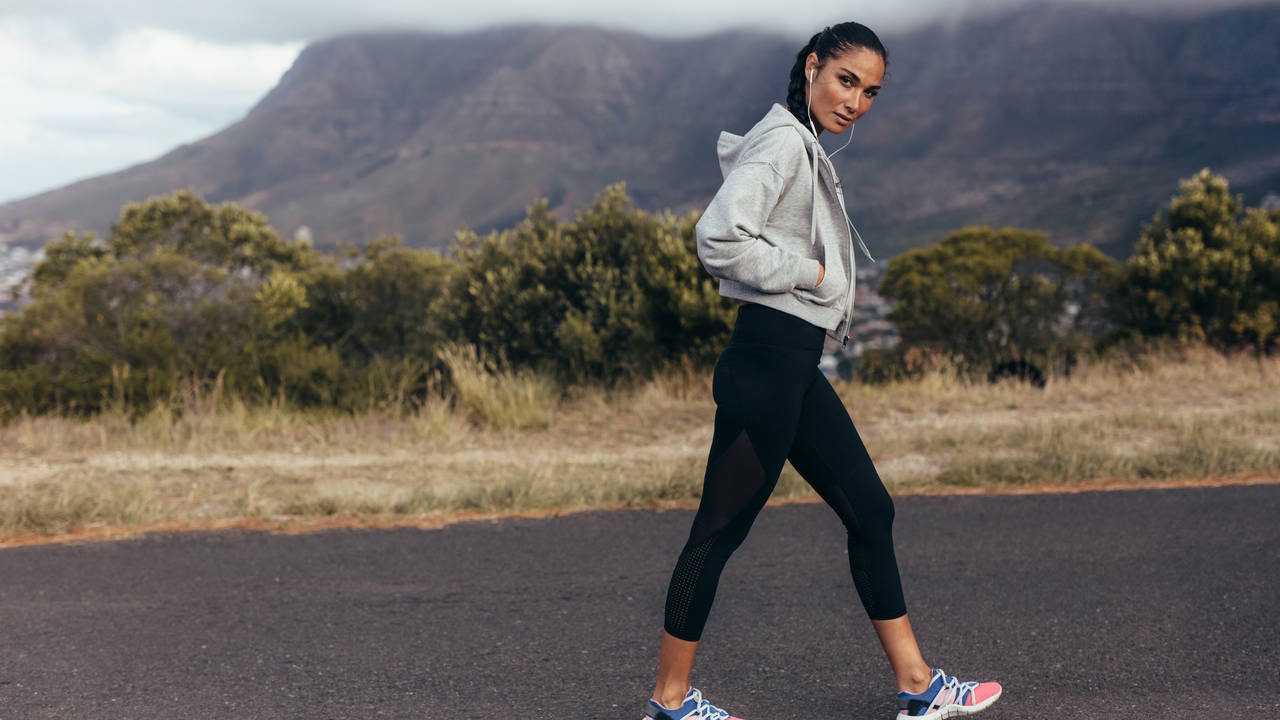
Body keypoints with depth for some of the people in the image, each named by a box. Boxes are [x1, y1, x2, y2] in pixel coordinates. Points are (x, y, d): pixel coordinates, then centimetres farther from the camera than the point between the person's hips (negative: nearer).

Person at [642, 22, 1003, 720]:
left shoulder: (805, 148, 19)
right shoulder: (782, 142, -13)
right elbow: (719, 238, -25)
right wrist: (809, 272, -14)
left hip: (797, 368, 10)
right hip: (765, 362, -10)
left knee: (870, 511, 11)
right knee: (720, 528, -1)